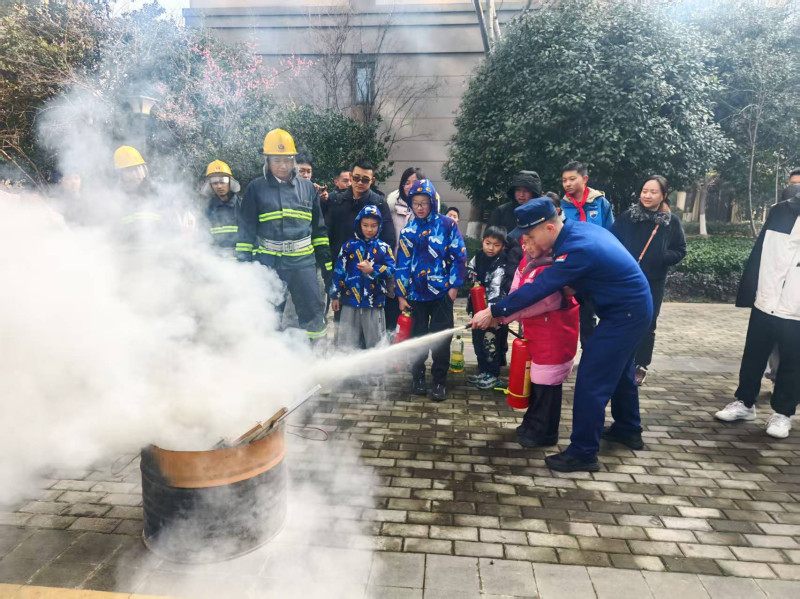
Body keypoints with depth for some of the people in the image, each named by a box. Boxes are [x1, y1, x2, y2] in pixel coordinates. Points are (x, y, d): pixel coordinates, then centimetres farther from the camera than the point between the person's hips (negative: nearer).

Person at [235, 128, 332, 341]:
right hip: (268, 263, -1)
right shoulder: (256, 188, 2)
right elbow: (246, 230, 3)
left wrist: (326, 263, 9)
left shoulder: (307, 187, 9)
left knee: (315, 316, 3)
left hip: (303, 262, 1)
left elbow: (319, 229, 13)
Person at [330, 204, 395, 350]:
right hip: (350, 301, 0)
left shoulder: (384, 248, 3)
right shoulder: (349, 246, 3)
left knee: (376, 342, 10)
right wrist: (335, 295, 3)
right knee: (346, 343, 7)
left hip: (374, 303, 0)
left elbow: (391, 271, -4)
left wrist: (372, 270, -18)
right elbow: (339, 271, 4)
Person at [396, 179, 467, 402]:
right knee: (418, 337, 12)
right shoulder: (408, 231, 5)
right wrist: (401, 294, 4)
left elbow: (459, 256, -2)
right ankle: (418, 377, 27)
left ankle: (440, 381, 15)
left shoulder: (447, 225, -2)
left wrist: (454, 285, -6)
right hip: (417, 293, 3)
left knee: (441, 338, 3)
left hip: (442, 292, -2)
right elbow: (403, 264, 6)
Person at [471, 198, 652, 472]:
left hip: (626, 314, -10)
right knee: (619, 370, 25)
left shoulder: (576, 250, -29)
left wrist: (493, 312, -21)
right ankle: (627, 430, 45)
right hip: (634, 307, 10)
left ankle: (583, 454, 3)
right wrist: (547, 256, -1)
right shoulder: (578, 228, -1)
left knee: (592, 381, -7)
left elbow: (538, 288, -27)